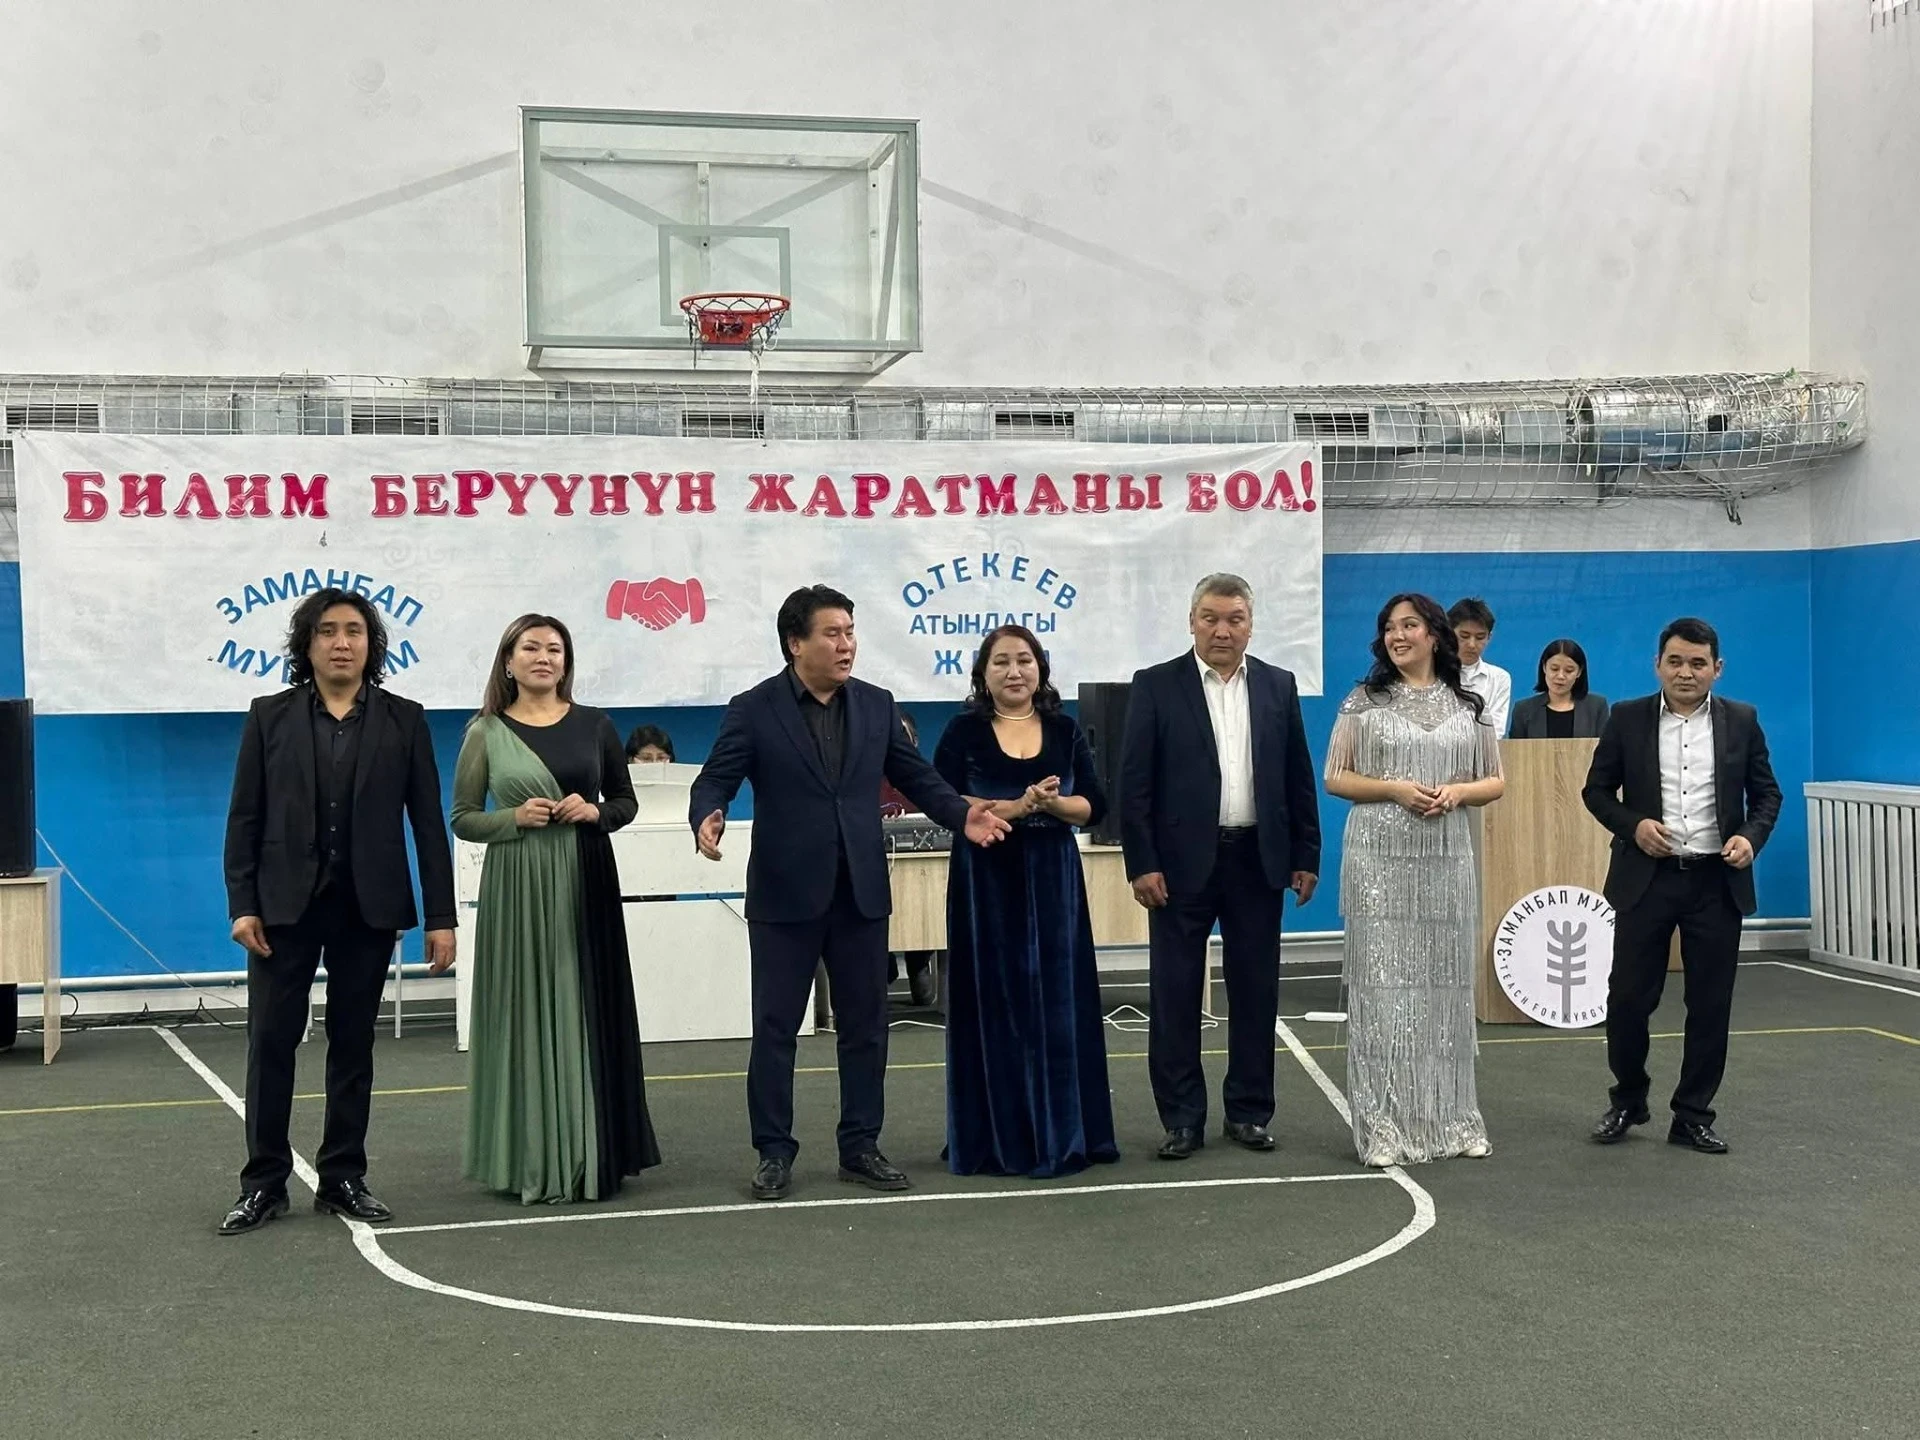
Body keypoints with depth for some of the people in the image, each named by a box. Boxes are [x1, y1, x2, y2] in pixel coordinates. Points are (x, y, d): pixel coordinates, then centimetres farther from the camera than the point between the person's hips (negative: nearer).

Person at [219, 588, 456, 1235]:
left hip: (367, 908, 0)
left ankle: (343, 1179, 17)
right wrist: (242, 906, -8)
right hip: (285, 905, 0)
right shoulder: (270, 716, 4)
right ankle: (263, 1183, 10)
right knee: (271, 1041, 0)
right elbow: (244, 818, 2)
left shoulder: (403, 720, 4)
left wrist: (440, 916, -3)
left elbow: (427, 822, 2)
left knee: (353, 1043, 7)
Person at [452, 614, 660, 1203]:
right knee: (525, 1011, 0)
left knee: (585, 1009, 4)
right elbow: (462, 819, 5)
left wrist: (595, 812, -7)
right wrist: (516, 818, -12)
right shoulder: (487, 732, 3)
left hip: (585, 885, 1)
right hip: (517, 888, -1)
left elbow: (626, 801, 13)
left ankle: (589, 1153, 13)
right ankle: (530, 1160, 8)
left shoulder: (594, 725, 6)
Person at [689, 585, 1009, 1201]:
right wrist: (708, 818, -30)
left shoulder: (876, 705, 7)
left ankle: (860, 1146, 20)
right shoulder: (753, 710, -4)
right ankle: (774, 1153, 12)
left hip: (861, 892, 4)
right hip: (786, 895, -3)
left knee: (865, 1024, 9)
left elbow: (916, 775, 10)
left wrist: (962, 815, -6)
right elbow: (715, 780, -8)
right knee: (775, 1027, 3)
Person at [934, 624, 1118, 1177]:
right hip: (985, 883, -2)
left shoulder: (1065, 731, 8)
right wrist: (1016, 807, -18)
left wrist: (1051, 803, -15)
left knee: (1056, 1002, 3)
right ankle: (997, 1136, 8)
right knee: (994, 1003, 1)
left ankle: (1060, 1132, 12)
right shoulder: (964, 732, 1)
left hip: (1053, 881, 2)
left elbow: (1094, 806, 4)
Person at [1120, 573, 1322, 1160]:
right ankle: (1182, 1119, 11)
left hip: (1258, 861, 3)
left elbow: (1299, 778, 9)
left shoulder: (1279, 686, 7)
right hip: (1183, 863, -2)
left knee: (1256, 991, 8)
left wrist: (1305, 857, 5)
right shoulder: (1155, 686, -2)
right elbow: (1134, 782, -4)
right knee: (1175, 995, 2)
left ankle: (1249, 1111, 20)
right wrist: (1141, 864, -10)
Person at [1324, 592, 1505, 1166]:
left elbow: (1495, 781, 12)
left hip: (1447, 861, 2)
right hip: (1379, 859, -2)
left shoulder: (1469, 705, 9)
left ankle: (1449, 1118, 16)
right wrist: (1393, 787, -13)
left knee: (1445, 984, 6)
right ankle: (1385, 1126, 2)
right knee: (1383, 984, -3)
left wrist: (1456, 792, -8)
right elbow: (1335, 777, 2)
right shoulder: (1364, 701, 3)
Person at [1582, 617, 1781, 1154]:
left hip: (1717, 882, 1)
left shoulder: (1741, 721, 4)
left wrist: (1751, 837, -10)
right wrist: (1633, 825, -13)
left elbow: (1766, 793, 8)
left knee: (1710, 1005, 5)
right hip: (1646, 878, -1)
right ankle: (1627, 1102, 22)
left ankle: (1693, 1115, 17)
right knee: (1628, 998, 2)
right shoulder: (1627, 718, 1)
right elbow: (1597, 789, 4)